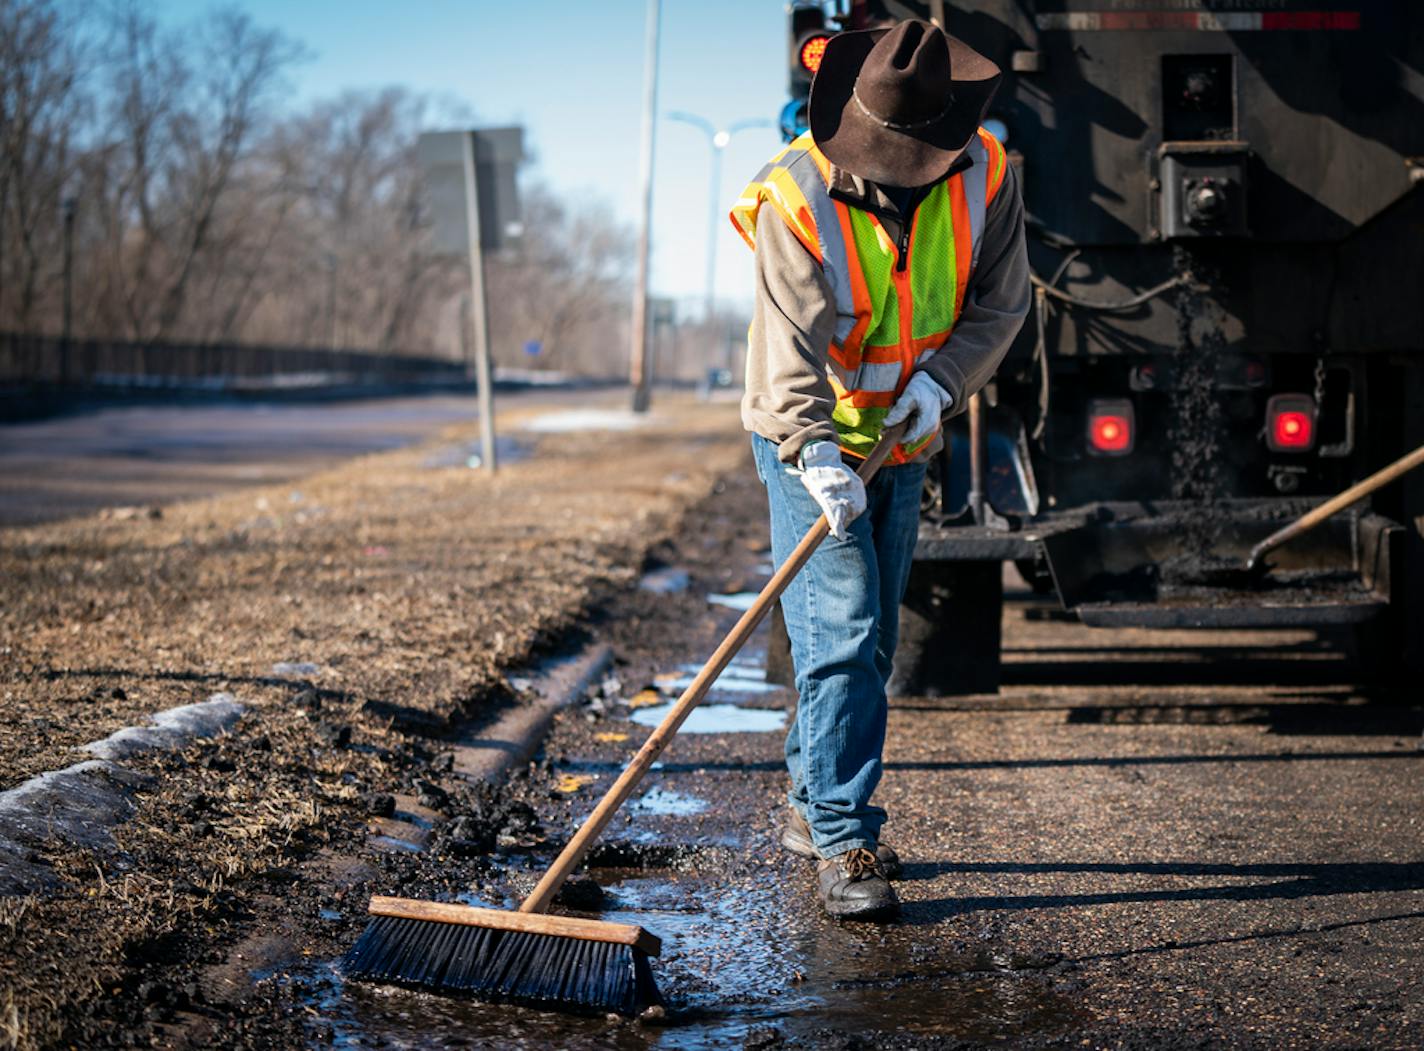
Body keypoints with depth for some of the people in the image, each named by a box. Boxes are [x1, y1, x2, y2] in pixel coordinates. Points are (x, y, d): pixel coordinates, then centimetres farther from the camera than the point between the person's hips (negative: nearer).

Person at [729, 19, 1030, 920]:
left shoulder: (984, 178, -11)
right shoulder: (796, 199, -23)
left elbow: (1001, 302, -5)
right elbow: (792, 349, -29)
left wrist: (942, 380, -22)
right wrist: (819, 459, -42)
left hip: (905, 441, 5)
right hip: (809, 443, -5)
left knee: (872, 640, 12)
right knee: (842, 635, -13)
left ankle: (815, 809, 27)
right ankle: (844, 844, -9)